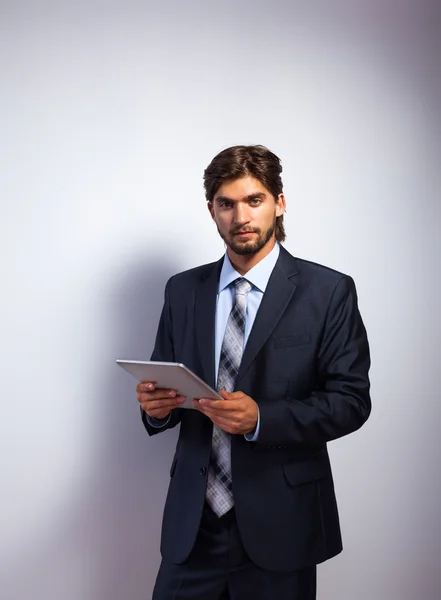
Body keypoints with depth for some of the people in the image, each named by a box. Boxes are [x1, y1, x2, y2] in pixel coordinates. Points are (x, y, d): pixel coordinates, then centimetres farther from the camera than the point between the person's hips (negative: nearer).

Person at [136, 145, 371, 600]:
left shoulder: (329, 292, -6)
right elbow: (165, 384, 11)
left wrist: (261, 418, -22)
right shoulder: (182, 291, 6)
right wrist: (156, 404, -12)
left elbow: (351, 400, -9)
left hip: (279, 521, -2)